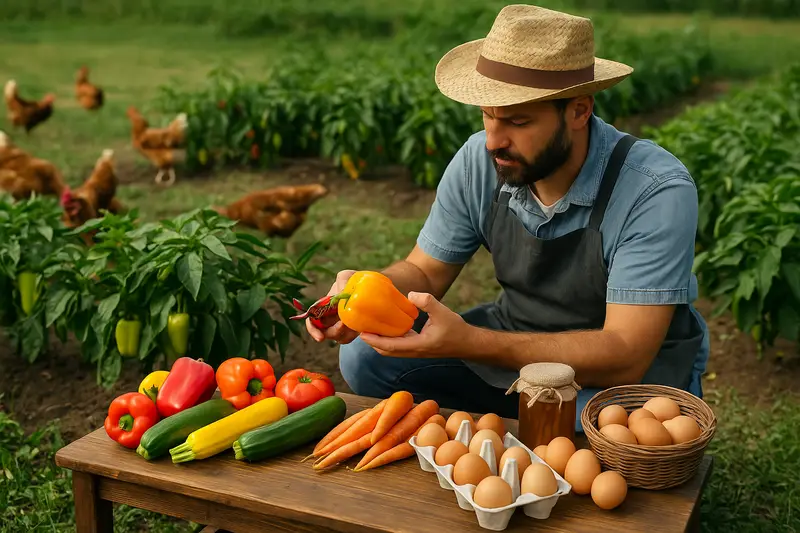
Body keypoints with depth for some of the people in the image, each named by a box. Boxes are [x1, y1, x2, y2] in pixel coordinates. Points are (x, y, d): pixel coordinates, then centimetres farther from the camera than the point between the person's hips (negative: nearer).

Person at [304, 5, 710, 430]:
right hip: (518, 345, 5)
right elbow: (423, 272, 0)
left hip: (635, 372, -4)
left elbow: (624, 357, -31)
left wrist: (469, 343, -42)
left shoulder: (657, 191, -27)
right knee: (365, 357, -9)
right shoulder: (478, 161, -13)